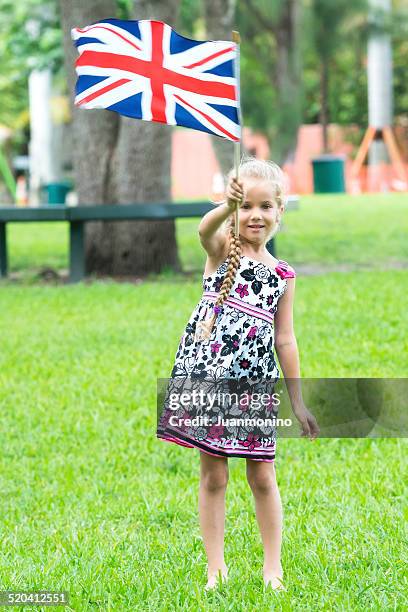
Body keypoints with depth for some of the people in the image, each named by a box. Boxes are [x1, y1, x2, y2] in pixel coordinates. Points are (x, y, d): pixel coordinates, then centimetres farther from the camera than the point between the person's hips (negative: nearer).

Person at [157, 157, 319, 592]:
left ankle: (272, 566, 17)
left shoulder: (282, 274, 8)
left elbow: (285, 340, 11)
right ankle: (216, 567, 12)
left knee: (263, 477, 5)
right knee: (213, 475, 4)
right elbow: (205, 230, -25)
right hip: (206, 376, -2)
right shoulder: (222, 249, 0)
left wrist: (299, 403, 10)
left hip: (255, 385, 2)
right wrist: (227, 207, -48)